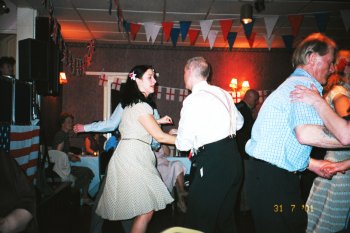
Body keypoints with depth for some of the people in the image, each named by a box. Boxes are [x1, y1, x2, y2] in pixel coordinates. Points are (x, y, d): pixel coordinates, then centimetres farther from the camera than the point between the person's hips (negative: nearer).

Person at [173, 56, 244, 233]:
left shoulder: (193, 100, -12)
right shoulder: (222, 93, 10)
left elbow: (184, 145, -10)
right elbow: (239, 122, 24)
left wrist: (177, 135, 10)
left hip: (213, 162, -8)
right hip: (233, 158, 8)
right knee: (226, 218, 23)